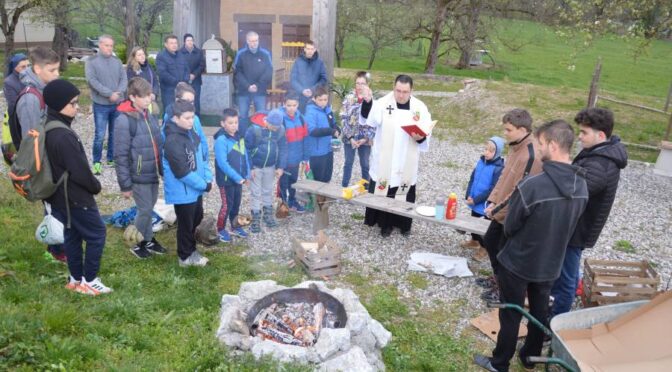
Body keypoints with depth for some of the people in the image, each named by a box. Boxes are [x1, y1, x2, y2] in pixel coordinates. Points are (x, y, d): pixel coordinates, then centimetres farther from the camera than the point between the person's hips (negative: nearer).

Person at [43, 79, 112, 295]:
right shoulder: (64, 136, -29)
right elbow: (80, 171, -24)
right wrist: (95, 187, -5)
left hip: (59, 196, 10)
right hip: (75, 197, -10)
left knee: (72, 235, 19)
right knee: (97, 235, 3)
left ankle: (75, 279, 31)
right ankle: (88, 281, 12)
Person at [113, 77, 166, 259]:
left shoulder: (149, 116, 4)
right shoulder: (124, 121, -17)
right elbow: (121, 155, -15)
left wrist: (164, 169, 12)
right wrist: (125, 184, -14)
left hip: (153, 174, 6)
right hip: (139, 176, -6)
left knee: (150, 208, 18)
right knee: (145, 210, 4)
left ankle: (149, 239, 35)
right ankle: (138, 244, 24)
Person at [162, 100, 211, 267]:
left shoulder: (191, 133, 3)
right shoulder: (173, 141, -25)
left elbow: (201, 156, 12)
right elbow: (182, 172, -27)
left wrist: (207, 177, 0)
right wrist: (204, 185, -18)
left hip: (195, 188, 9)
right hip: (183, 192, -9)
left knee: (196, 219, 24)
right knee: (186, 225, 9)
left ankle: (190, 249, 45)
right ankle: (186, 256, 29)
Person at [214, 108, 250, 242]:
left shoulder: (239, 137, 5)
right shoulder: (221, 140, -19)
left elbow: (245, 156, 10)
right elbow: (222, 163, -24)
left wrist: (246, 175, 3)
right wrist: (238, 178, -22)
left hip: (239, 179, 7)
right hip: (226, 179, -7)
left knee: (236, 204, 18)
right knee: (227, 205, 3)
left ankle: (235, 227, 34)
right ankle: (221, 230, 20)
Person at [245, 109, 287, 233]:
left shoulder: (281, 130, -12)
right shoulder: (254, 129, -24)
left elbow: (283, 149, -3)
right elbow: (247, 149, -16)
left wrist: (280, 167, -7)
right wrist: (250, 168, -14)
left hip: (270, 166, 3)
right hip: (255, 166, -3)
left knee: (268, 190, 17)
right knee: (256, 192, 4)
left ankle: (268, 214, 33)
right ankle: (256, 219, 14)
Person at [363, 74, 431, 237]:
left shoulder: (420, 107, -1)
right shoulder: (382, 103, -8)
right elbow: (367, 120, -22)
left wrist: (421, 137, -20)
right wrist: (366, 102, -38)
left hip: (407, 163, 2)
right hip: (384, 161, -2)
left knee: (406, 194, 12)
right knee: (384, 192, 5)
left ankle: (404, 224, 29)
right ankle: (385, 223, 23)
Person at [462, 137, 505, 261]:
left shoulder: (499, 168, -21)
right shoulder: (481, 161, -2)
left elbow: (493, 189, -22)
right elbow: (472, 178, 5)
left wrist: (476, 200, -19)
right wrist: (469, 195, -5)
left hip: (486, 204, -7)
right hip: (474, 201, 7)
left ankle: (484, 247, 31)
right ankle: (475, 240, 47)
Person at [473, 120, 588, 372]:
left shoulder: (531, 185, -30)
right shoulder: (582, 186, -7)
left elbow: (509, 227, -17)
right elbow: (568, 224, 6)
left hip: (518, 262, -6)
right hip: (551, 264, 6)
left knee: (510, 315, 11)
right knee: (539, 312, 23)